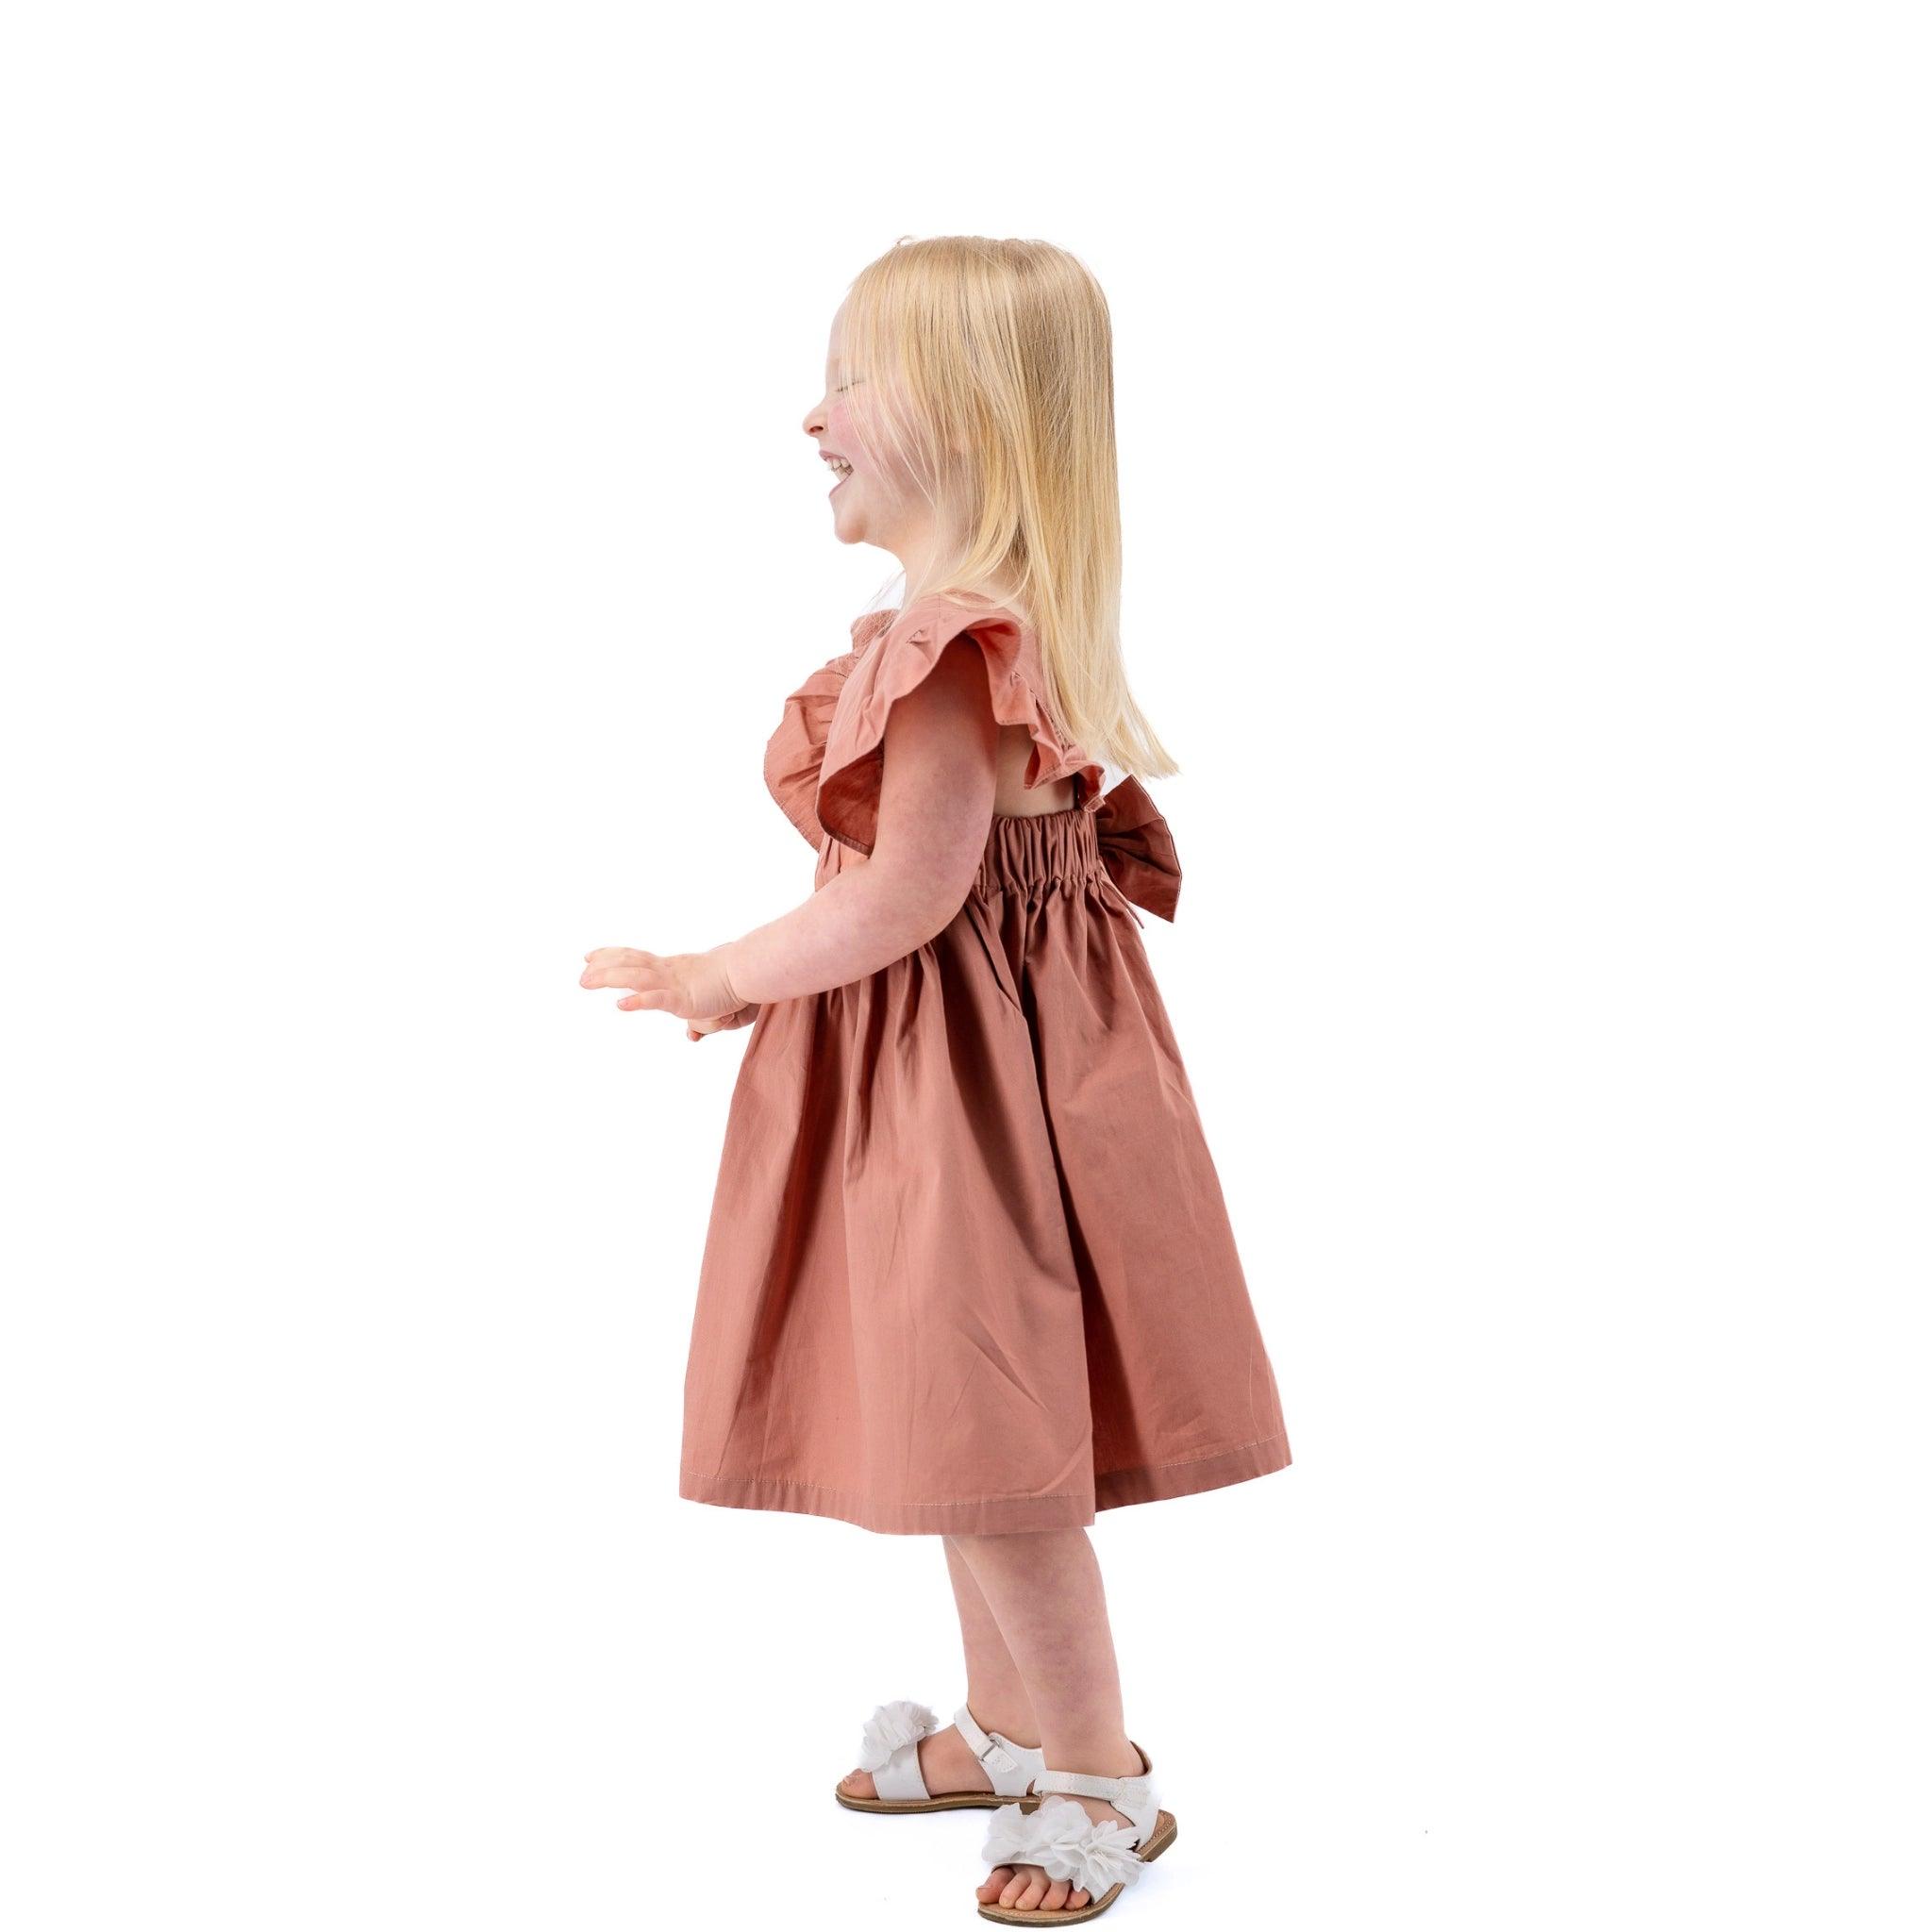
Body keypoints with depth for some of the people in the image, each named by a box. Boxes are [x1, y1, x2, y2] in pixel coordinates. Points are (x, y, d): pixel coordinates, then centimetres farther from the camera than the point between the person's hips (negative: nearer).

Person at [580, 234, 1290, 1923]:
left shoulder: (950, 645, -24)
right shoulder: (1014, 624, 8)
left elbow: (904, 900, -24)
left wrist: (721, 980, -10)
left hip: (959, 1077, -10)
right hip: (980, 1045, 10)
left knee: (984, 1441, 2)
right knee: (963, 1418, 21)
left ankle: (1100, 1781, 18)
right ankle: (1006, 1726, 37)